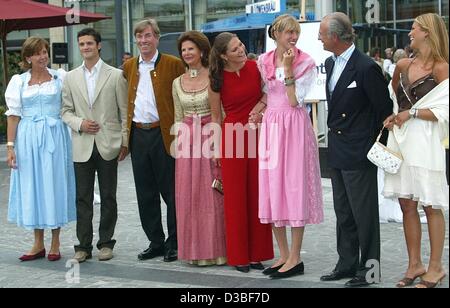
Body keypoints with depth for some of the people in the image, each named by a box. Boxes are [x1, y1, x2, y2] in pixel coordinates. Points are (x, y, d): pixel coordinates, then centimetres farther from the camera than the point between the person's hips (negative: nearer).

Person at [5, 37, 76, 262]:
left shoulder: (60, 77, 4)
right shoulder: (18, 81, 5)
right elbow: (13, 115, 3)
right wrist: (10, 146, -2)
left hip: (55, 137, -1)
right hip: (28, 139, 1)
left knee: (55, 186, 3)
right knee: (32, 187, 5)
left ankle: (55, 244, 13)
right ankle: (38, 245, 16)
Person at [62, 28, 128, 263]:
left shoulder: (115, 75, 2)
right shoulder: (71, 77, 10)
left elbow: (124, 111, 2)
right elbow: (66, 110, 11)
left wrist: (125, 141, -3)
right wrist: (79, 123, -8)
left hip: (108, 145, -2)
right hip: (82, 146, 2)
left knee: (108, 197, 6)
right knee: (82, 198, 4)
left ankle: (105, 243, 16)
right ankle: (83, 245, 11)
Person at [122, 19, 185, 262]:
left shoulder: (173, 64, -3)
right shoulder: (129, 66, 12)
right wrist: (126, 133, 11)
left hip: (164, 135, -5)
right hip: (138, 135, 5)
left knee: (171, 192, 2)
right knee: (145, 193, 10)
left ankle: (174, 243, 13)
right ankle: (155, 242, 21)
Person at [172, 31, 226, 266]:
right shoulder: (178, 83, 10)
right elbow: (178, 117, 15)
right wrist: (179, 144, 9)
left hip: (211, 138, -4)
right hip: (187, 141, 4)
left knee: (212, 194, -1)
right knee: (188, 195, 5)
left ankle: (215, 248, 9)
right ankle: (195, 249, 15)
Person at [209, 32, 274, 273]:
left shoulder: (256, 67, -2)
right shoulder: (217, 79, -4)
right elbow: (215, 115, 4)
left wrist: (261, 104, -7)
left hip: (257, 135, 2)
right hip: (232, 136, -2)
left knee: (257, 194, 7)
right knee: (235, 196, 4)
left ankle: (257, 253, 18)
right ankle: (239, 255, 15)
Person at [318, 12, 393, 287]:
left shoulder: (366, 67, -18)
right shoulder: (331, 63, 8)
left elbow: (385, 109, -12)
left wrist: (377, 146, -4)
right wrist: (335, 130, 13)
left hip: (359, 153, -8)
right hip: (338, 151, 9)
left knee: (364, 213, 1)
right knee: (343, 212, 15)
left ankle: (369, 269, 12)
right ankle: (347, 264, 25)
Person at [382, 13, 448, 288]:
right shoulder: (403, 65, 10)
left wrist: (412, 113, -13)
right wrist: (391, 116, 8)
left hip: (425, 142, -6)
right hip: (400, 140, 6)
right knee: (407, 205, 8)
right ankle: (415, 265, 18)